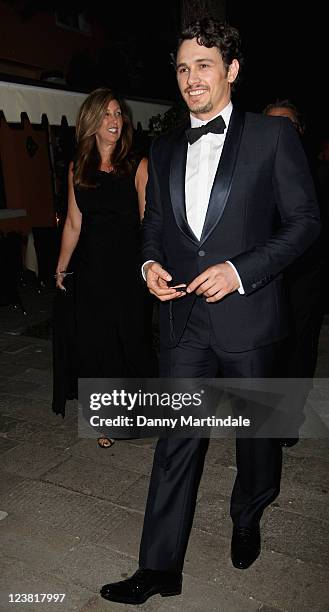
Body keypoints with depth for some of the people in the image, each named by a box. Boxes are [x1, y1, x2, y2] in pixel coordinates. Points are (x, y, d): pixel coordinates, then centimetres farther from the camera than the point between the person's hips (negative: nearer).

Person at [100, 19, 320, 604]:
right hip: (182, 317, 3)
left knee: (256, 431, 17)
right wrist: (150, 263, -4)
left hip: (248, 316, -2)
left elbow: (304, 220, -5)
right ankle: (159, 568, 19)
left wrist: (240, 270, -17)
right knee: (175, 442, 6)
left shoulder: (273, 135, -3)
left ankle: (247, 519, 45)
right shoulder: (164, 148, 11)